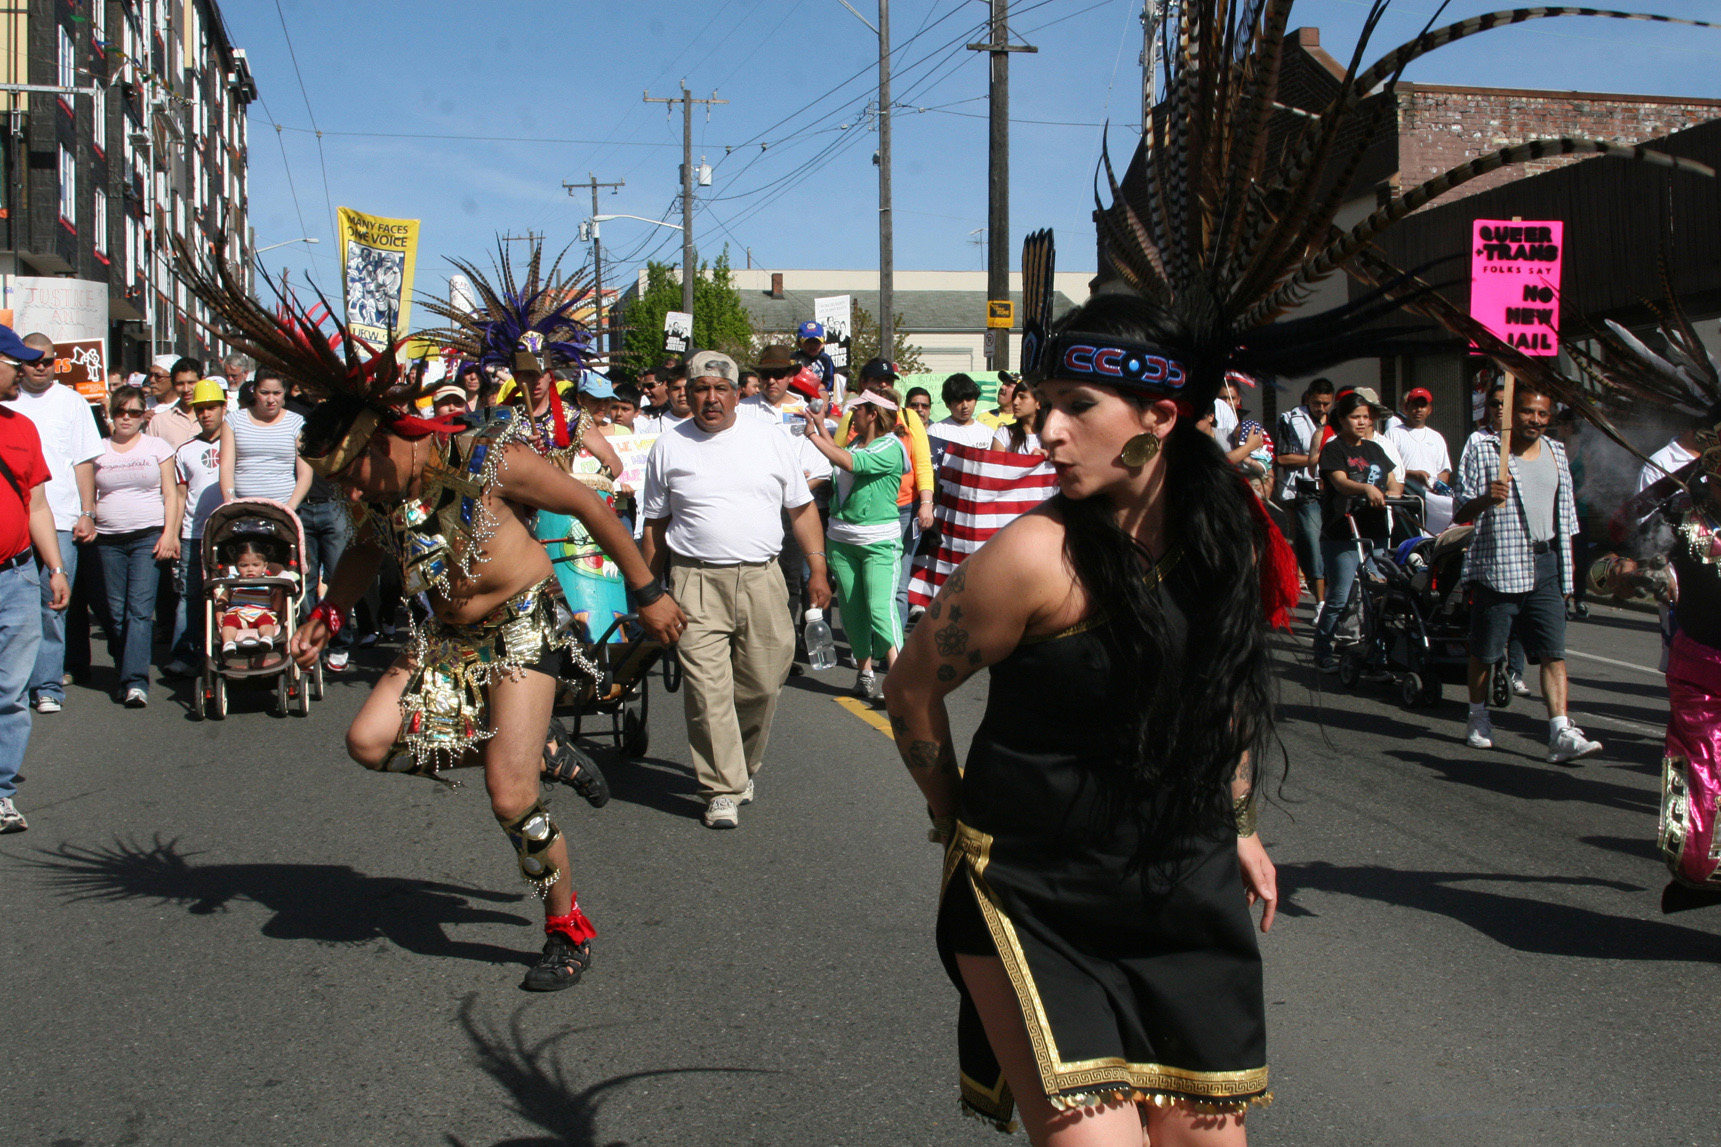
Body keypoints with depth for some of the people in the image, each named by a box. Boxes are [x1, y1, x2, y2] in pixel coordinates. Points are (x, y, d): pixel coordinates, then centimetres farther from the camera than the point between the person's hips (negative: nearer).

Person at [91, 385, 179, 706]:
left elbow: (170, 493, 5)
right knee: (117, 613, 2)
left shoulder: (157, 447, 7)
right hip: (108, 540, 3)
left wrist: (169, 533, -4)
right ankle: (128, 677, 11)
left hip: (149, 536, -3)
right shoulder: (99, 451, 12)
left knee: (140, 609, -13)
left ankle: (136, 681, -19)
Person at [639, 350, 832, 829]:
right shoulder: (668, 447, 8)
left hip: (762, 578, 1)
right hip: (696, 581, -1)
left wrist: (817, 569, 6)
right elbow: (655, 523, 13)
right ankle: (722, 790, 1)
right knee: (708, 690, -8)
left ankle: (743, 767, 27)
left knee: (762, 685, 3)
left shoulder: (769, 439, 10)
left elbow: (802, 508, 13)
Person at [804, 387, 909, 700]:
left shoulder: (890, 448, -11)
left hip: (880, 540, -7)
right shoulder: (855, 441, 12)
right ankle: (864, 672, 17)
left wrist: (814, 435, -17)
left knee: (880, 608, -16)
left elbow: (850, 463, -23)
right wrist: (821, 426, 16)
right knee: (852, 609, 7)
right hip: (842, 537, 7)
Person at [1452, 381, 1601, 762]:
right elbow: (1461, 512, -6)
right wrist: (1485, 498, -27)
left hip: (1544, 566, 4)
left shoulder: (1556, 453, 13)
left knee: (1554, 652, -5)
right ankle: (1478, 719, 26)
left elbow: (1565, 516, 19)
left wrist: (1566, 571, 16)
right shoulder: (1482, 449, -3)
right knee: (1484, 651, 7)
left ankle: (1561, 734, -9)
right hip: (1497, 566, -4)